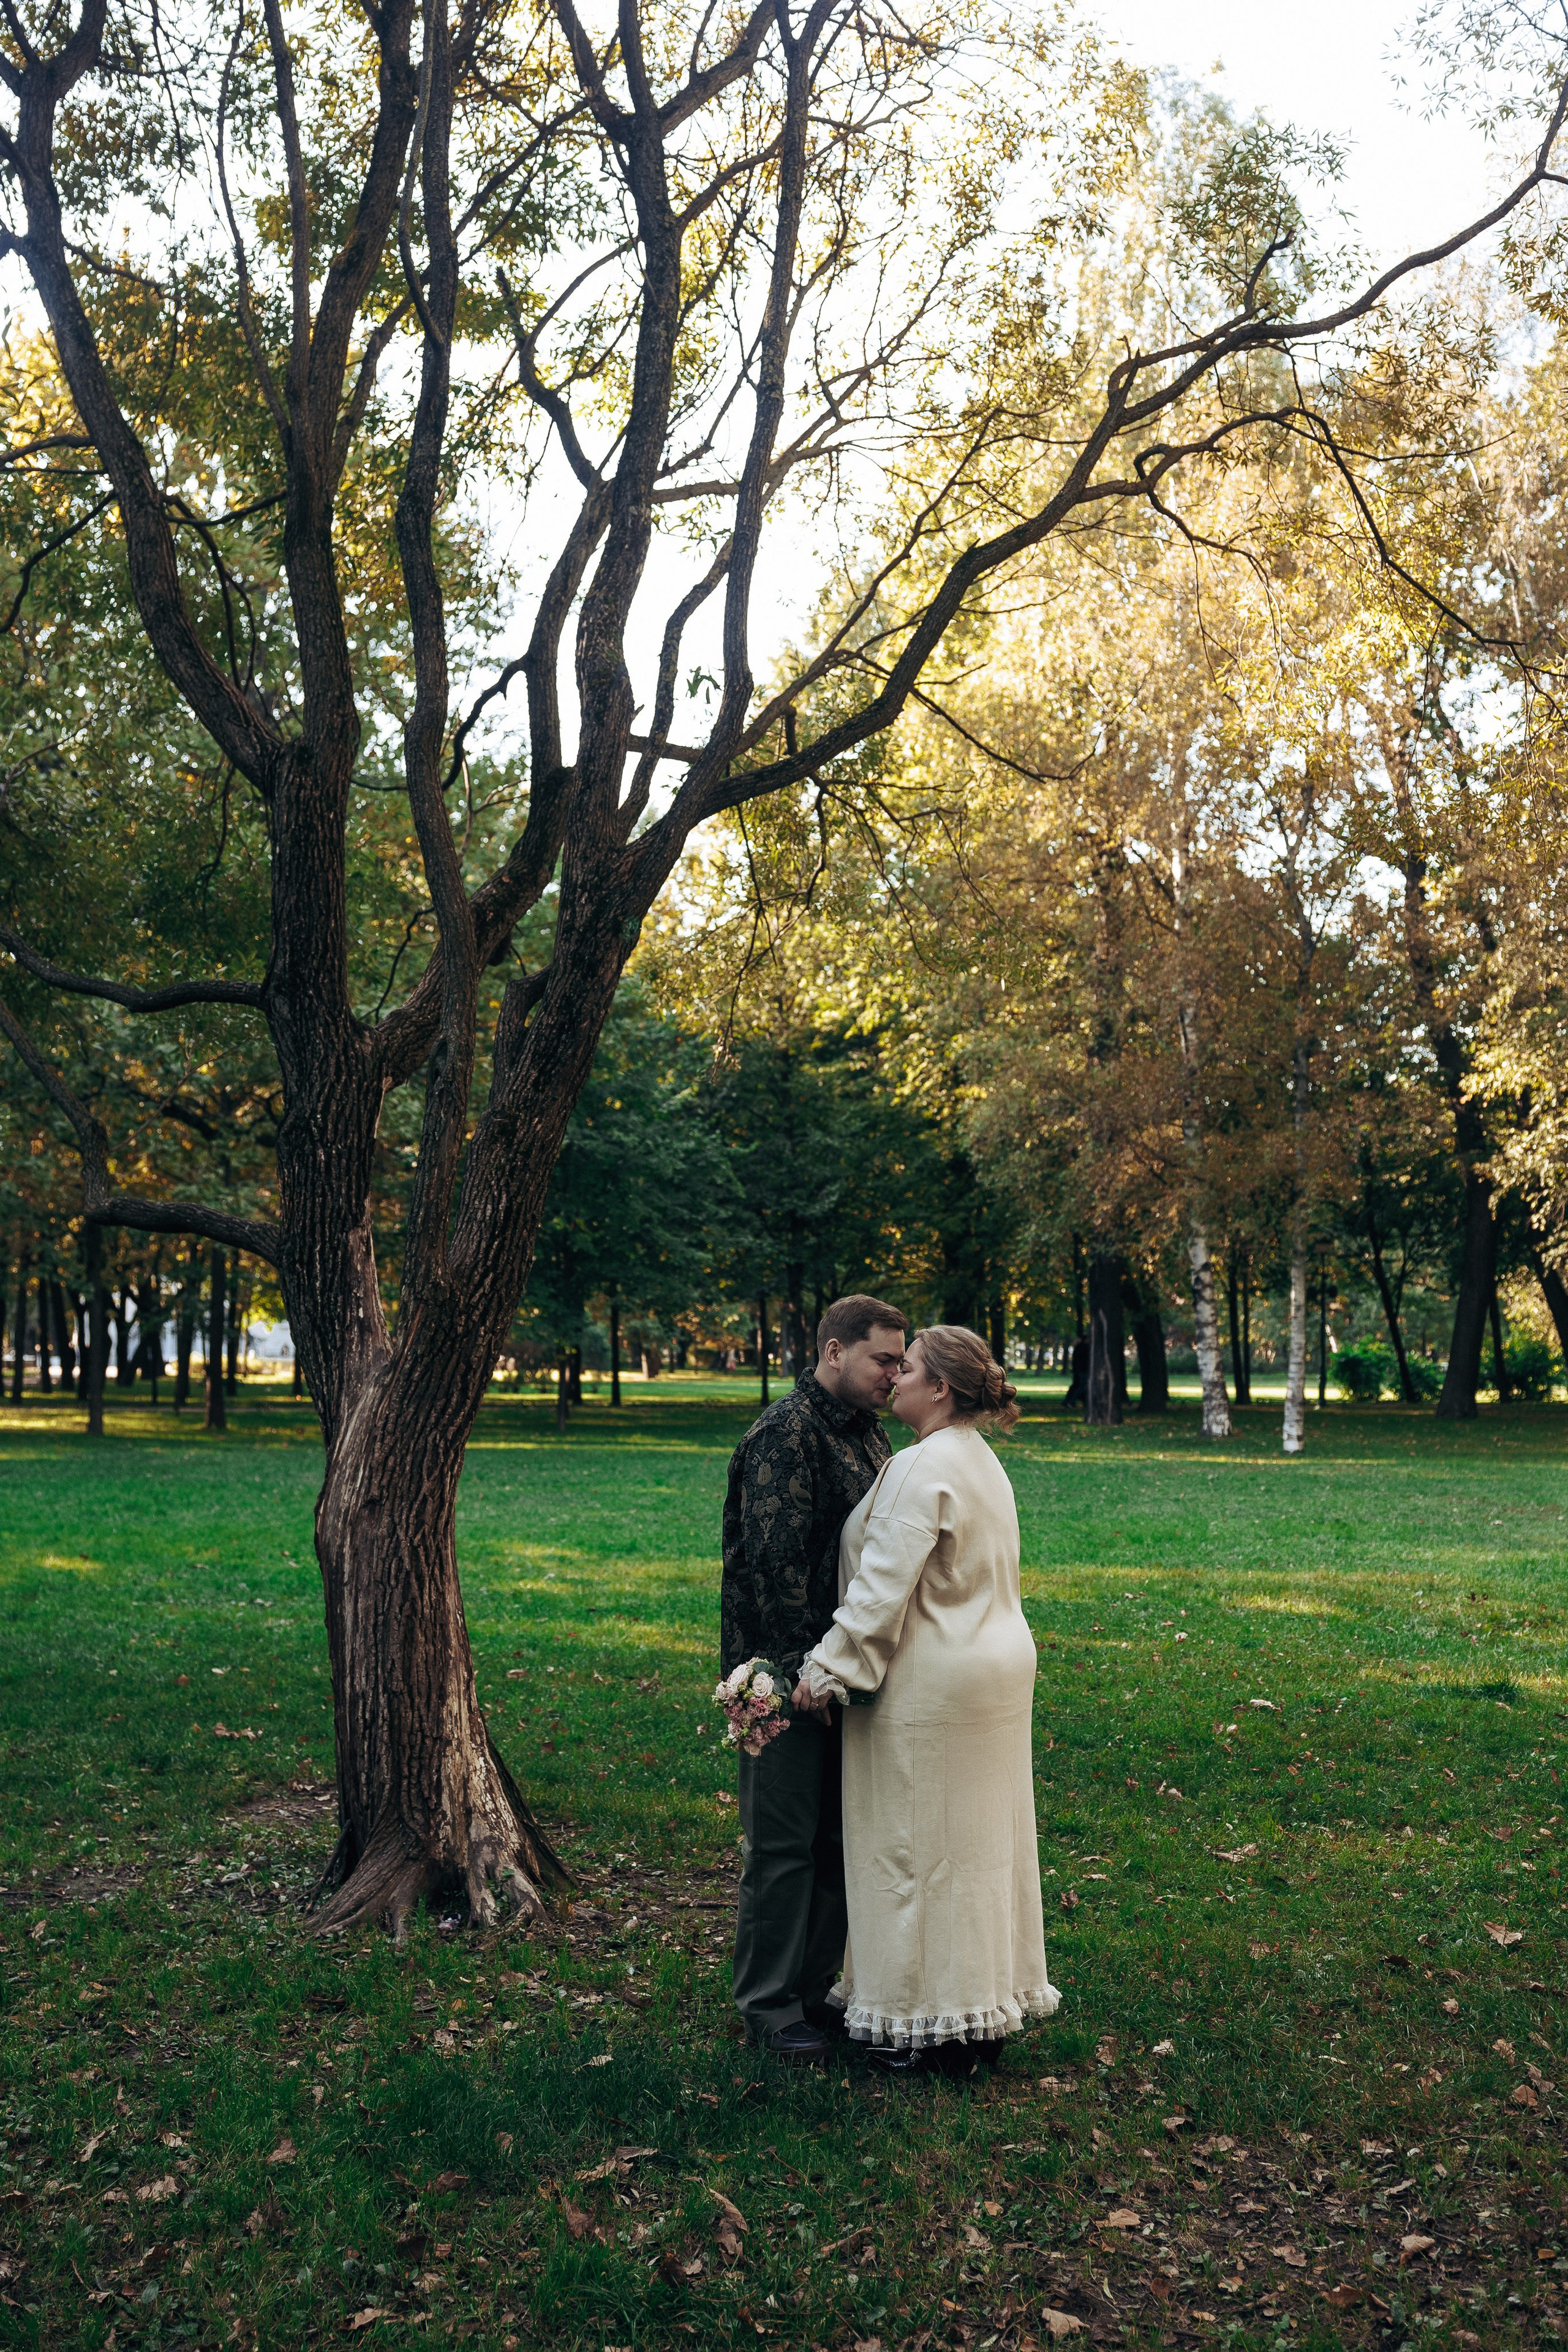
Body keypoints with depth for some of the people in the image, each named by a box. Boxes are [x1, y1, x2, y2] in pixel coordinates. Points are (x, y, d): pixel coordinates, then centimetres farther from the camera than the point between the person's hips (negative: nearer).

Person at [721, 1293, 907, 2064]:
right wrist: (806, 1670, -21)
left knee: (840, 1836, 15)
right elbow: (778, 1559, -21)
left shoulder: (868, 1434, 13)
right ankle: (769, 2008, 15)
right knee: (783, 1842, 2)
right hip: (790, 1675, -9)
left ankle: (816, 1988, 29)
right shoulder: (786, 1432, -16)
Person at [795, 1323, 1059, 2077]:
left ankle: (931, 2033, 12)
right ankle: (983, 2016, 26)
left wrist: (828, 1667, -16)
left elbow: (884, 1586, -23)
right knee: (979, 1841, 15)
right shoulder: (980, 1461, 11)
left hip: (932, 1683, -10)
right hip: (994, 1668, 10)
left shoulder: (924, 1469, -20)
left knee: (920, 1845, 2)